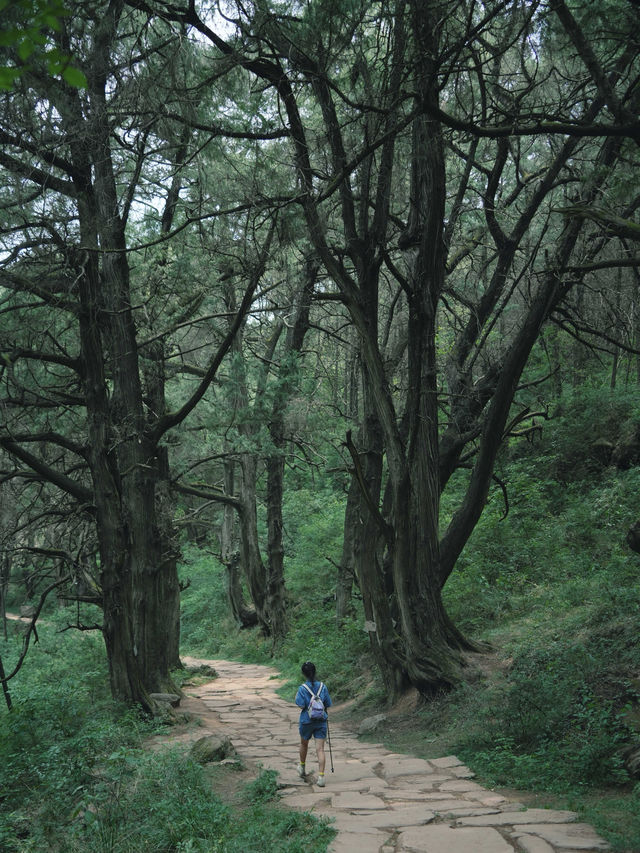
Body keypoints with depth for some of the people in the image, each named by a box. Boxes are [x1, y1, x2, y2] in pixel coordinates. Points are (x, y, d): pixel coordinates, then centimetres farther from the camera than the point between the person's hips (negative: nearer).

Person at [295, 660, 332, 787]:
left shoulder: (302, 688, -13)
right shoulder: (323, 686, -3)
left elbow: (301, 706, -17)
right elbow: (328, 704, 0)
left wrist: (296, 697, 1)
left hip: (306, 721, -1)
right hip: (321, 721, 1)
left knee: (304, 744, 24)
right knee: (320, 749, -1)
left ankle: (302, 768, 43)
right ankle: (321, 777, -11)